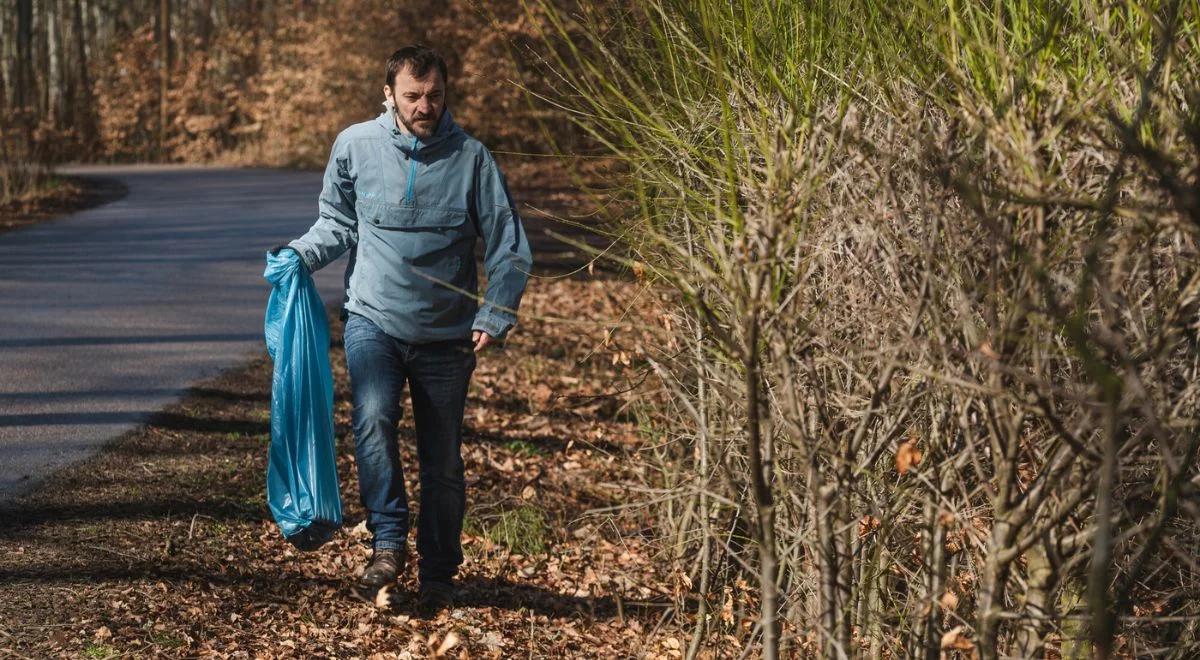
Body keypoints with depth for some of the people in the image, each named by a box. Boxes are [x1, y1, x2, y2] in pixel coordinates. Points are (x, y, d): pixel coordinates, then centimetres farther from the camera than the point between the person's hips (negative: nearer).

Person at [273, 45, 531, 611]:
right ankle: (388, 544, -17)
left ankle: (438, 577, 21)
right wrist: (302, 253, -9)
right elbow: (337, 222, 11)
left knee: (443, 460, 7)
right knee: (373, 420, -27)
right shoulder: (355, 145, -3)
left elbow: (509, 247, -1)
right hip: (373, 320, 0)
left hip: (446, 334, 1)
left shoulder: (470, 157, -5)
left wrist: (494, 317, -10)